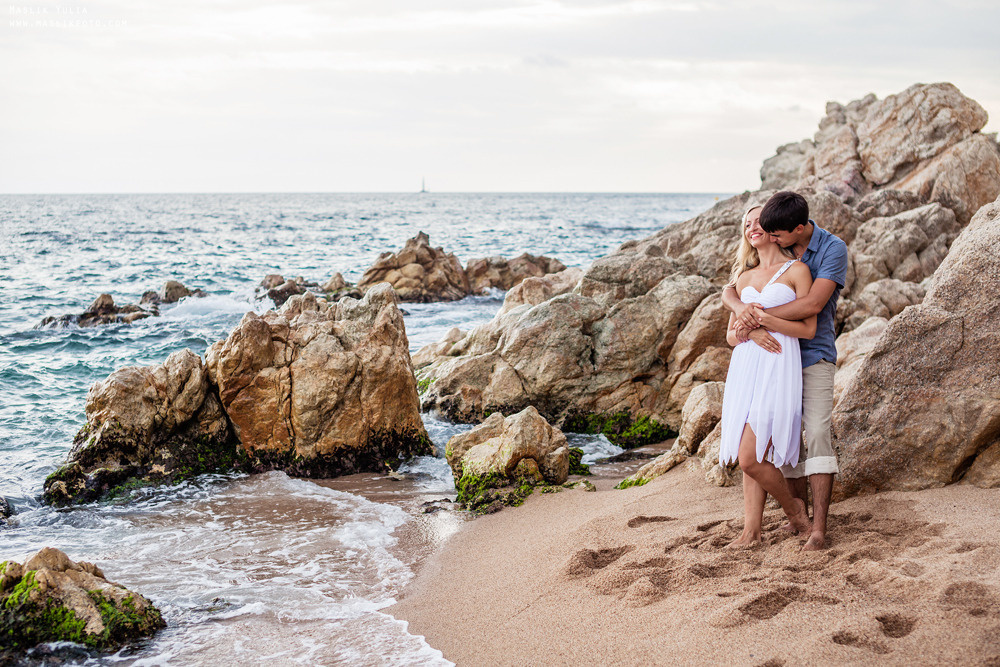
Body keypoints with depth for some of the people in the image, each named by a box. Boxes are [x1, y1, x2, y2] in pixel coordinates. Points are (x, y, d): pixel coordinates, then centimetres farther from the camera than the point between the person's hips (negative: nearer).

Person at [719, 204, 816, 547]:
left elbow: (808, 329, -4)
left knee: (750, 458, -11)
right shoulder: (744, 278, 18)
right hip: (744, 367, 5)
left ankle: (793, 507, 12)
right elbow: (731, 335, 15)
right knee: (753, 456, 4)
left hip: (778, 369, -5)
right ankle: (751, 529, 11)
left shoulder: (796, 270, 2)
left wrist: (764, 319, -13)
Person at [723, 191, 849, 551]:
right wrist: (743, 309, -24)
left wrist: (760, 314, -23)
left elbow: (813, 304, -24)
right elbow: (729, 291, 0)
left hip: (814, 355, -5)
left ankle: (818, 529, -19)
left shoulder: (833, 249, -12)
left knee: (818, 433, -16)